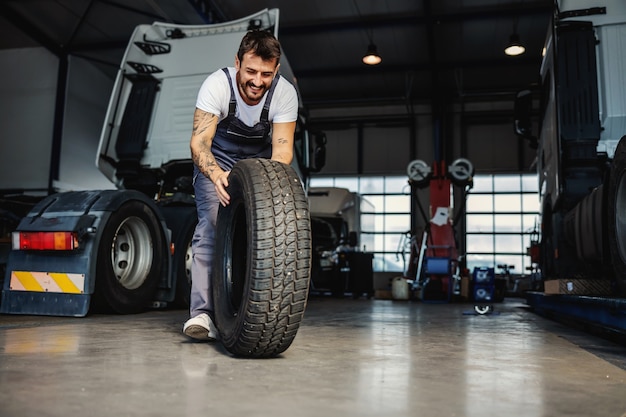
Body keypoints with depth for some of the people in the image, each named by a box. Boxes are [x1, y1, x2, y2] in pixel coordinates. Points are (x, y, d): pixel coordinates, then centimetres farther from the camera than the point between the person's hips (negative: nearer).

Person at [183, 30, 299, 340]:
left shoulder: (285, 93, -21)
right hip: (217, 161, -2)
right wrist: (216, 174, -54)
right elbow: (199, 141, -33)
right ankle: (202, 312, -23)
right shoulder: (217, 84, -27)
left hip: (261, 162, 2)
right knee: (211, 225, -22)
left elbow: (282, 147, -23)